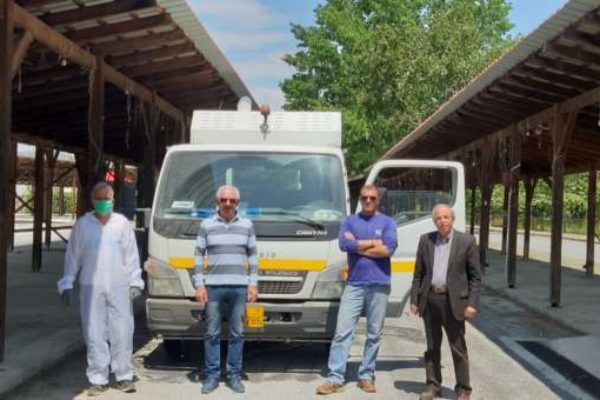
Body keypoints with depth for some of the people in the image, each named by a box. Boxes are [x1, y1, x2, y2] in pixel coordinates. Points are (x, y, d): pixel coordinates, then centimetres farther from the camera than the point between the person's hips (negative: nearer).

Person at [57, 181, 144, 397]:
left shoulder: (122, 223, 5)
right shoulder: (82, 224, 4)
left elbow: (132, 255, 7)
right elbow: (73, 256, 7)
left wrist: (135, 282, 3)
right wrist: (67, 284, 4)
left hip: (119, 286, 0)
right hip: (91, 287, 0)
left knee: (122, 332, 1)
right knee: (95, 334, 2)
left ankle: (124, 376, 12)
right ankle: (98, 379, 11)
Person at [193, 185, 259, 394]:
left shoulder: (247, 225, 9)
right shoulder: (207, 225, 5)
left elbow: (253, 256, 10)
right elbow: (198, 256, 5)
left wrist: (253, 284, 3)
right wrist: (199, 285, -3)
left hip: (239, 287, 1)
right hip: (213, 287, -1)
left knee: (237, 333, 4)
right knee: (212, 333, 2)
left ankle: (234, 376, 13)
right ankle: (211, 376, 10)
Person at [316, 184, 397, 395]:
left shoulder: (387, 222, 6)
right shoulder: (350, 221, 8)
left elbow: (389, 249, -11)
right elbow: (345, 244, -10)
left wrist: (358, 245, -7)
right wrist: (374, 243, -7)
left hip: (379, 286, 0)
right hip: (354, 285, 0)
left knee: (374, 335, 6)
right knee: (342, 332, -5)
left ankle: (366, 376, 17)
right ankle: (335, 378, -3)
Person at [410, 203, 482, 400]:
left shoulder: (466, 241, -2)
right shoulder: (425, 240, 6)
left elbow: (475, 276, -2)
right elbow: (418, 273, 9)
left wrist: (472, 303, -9)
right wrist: (414, 299, 4)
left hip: (453, 301, -3)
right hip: (429, 299, 3)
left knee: (458, 348, 3)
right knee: (432, 347, 12)